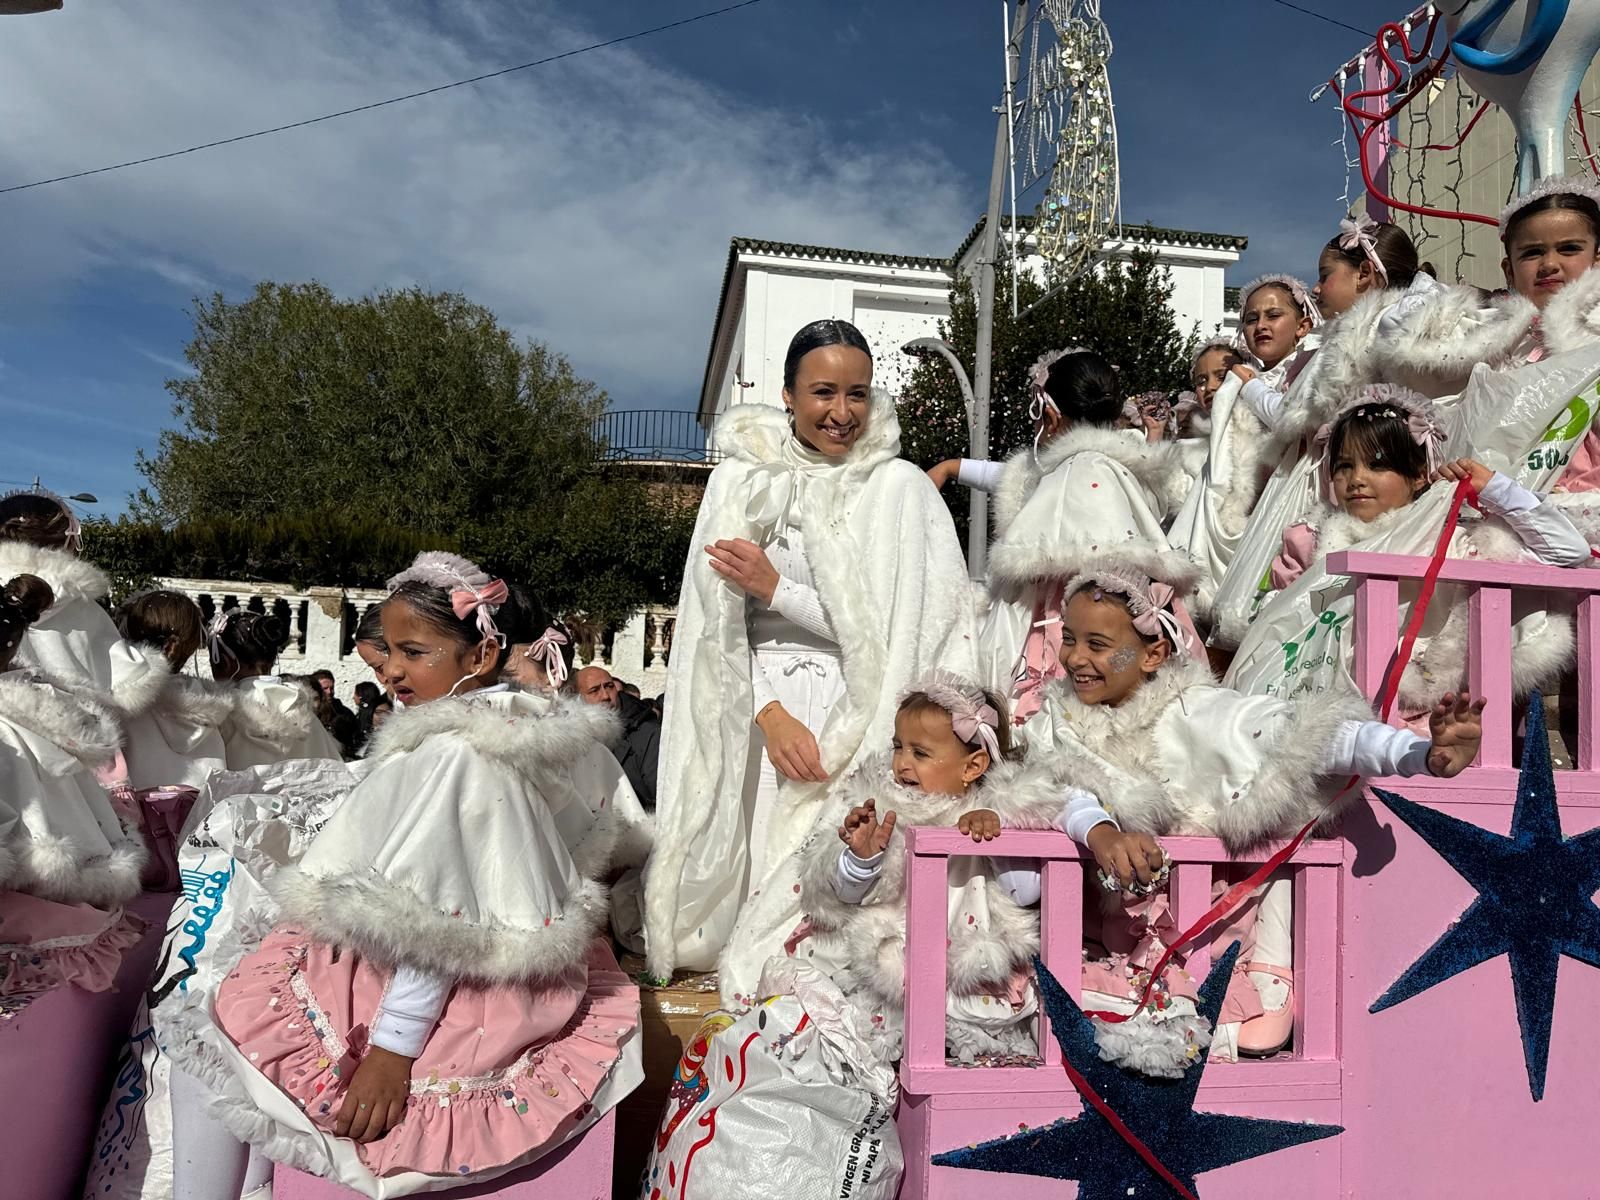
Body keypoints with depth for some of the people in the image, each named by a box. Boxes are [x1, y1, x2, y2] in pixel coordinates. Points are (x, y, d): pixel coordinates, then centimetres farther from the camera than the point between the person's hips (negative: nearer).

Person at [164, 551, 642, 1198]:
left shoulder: (452, 752, -22)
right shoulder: (512, 734, 5)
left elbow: (438, 921, -23)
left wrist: (394, 1046, -20)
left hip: (447, 999, -10)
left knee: (209, 1029, 4)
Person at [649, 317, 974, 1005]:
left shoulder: (898, 488, -2)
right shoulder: (740, 479, 4)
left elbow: (893, 631, -8)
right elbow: (714, 621, 0)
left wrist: (774, 587, -11)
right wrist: (770, 714, -14)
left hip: (856, 717, -2)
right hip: (753, 715, 2)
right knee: (749, 878, -5)